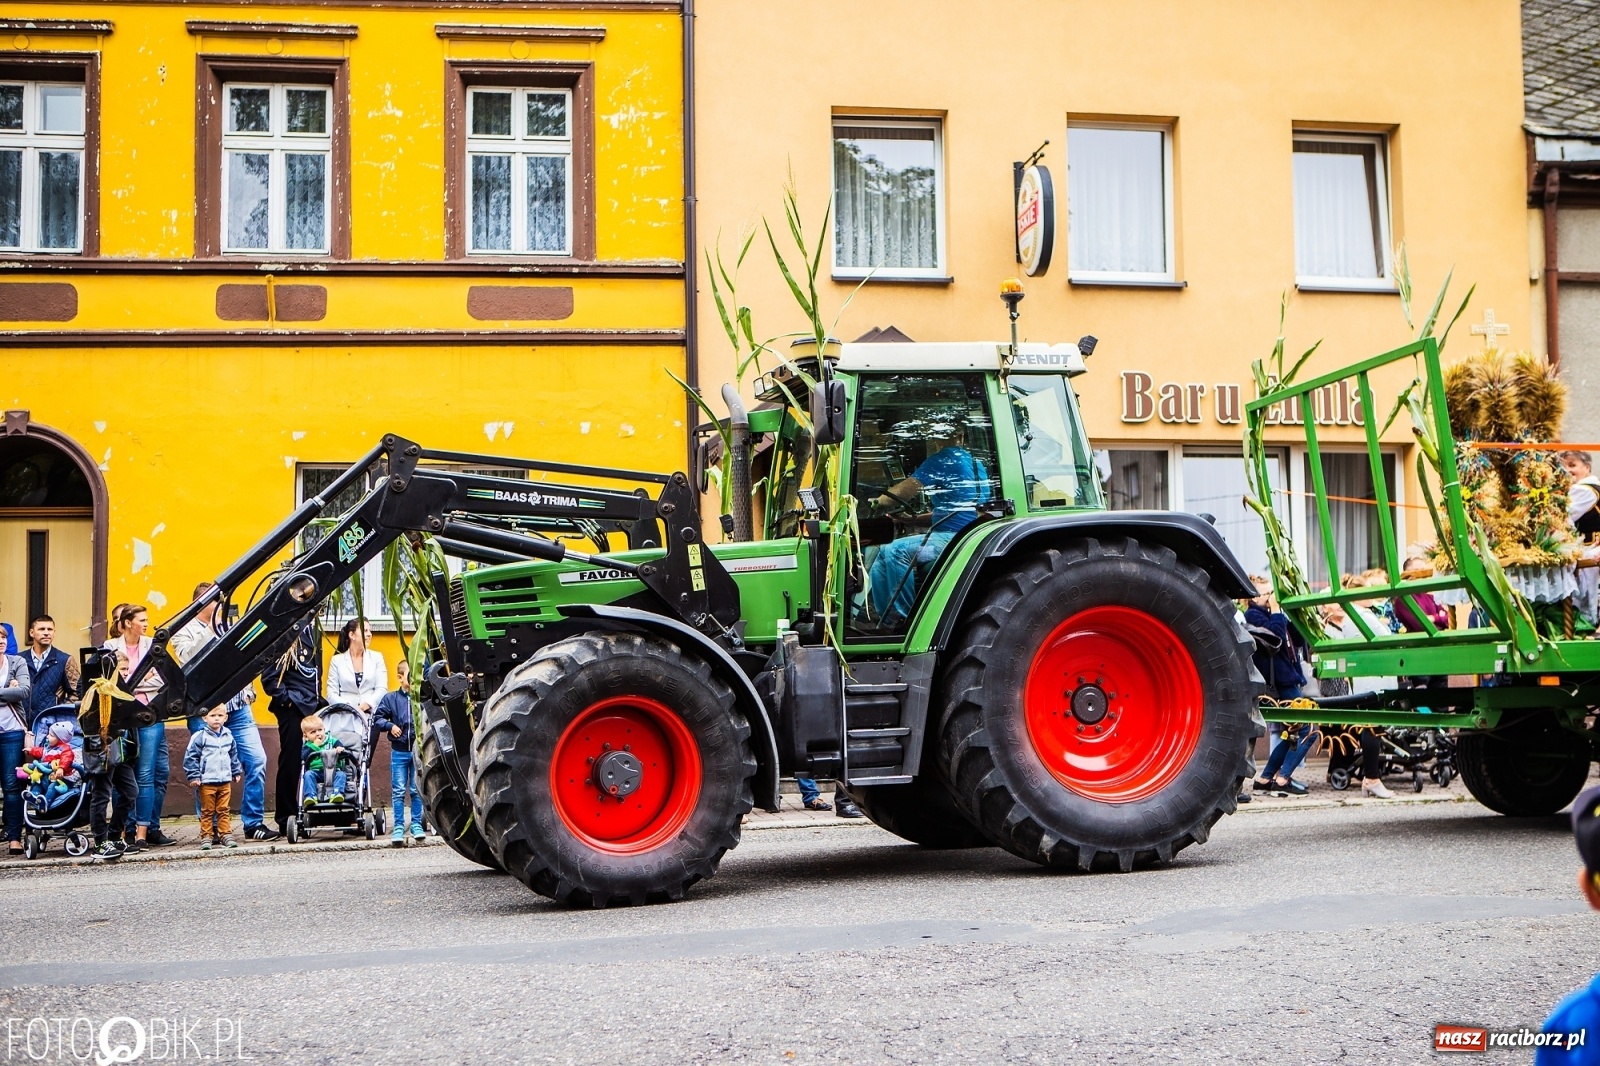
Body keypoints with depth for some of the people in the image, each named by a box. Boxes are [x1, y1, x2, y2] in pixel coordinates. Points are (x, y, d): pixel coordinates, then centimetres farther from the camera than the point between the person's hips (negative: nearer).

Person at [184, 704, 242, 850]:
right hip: (207, 782, -4)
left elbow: (234, 756, 21)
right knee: (207, 811, 3)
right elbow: (190, 757, -7)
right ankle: (206, 836, 7)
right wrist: (193, 776, -10)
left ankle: (225, 834, 12)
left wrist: (237, 772, 20)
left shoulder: (228, 736, 8)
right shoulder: (200, 737, -8)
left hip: (225, 781, 4)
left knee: (223, 810, 8)